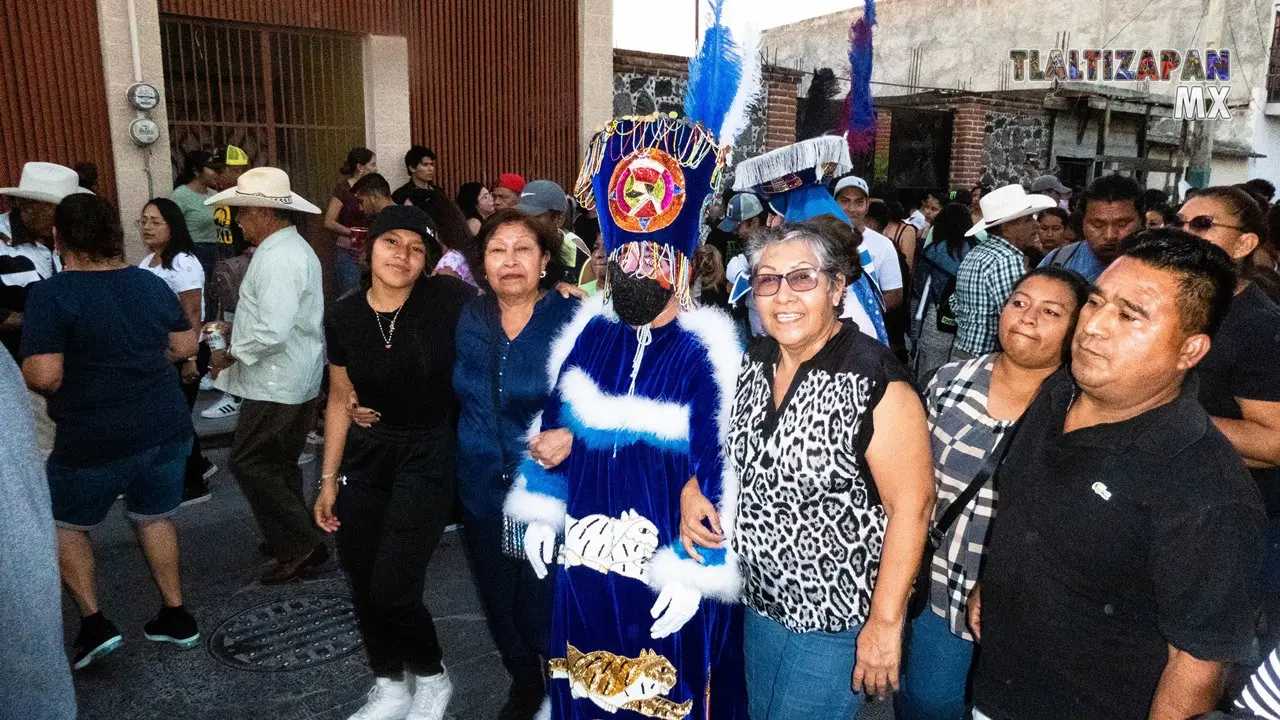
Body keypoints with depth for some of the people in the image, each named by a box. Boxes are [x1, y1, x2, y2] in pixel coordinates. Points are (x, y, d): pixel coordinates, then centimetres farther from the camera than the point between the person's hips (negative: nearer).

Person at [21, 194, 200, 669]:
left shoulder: (51, 294, -15)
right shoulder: (152, 284, 3)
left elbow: (44, 377, -19)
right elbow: (185, 347, 11)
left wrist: (25, 366, 2)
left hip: (95, 439, -5)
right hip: (167, 427, 5)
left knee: (65, 525, 19)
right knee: (155, 517, 20)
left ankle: (94, 622, 15)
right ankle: (176, 617, 26)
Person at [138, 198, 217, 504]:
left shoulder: (182, 263, -19)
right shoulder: (147, 262, 8)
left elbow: (193, 315, -22)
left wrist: (190, 359, -24)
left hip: (182, 352, -8)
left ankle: (193, 484, 14)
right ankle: (197, 465, 34)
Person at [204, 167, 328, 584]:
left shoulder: (279, 259, -21)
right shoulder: (291, 248, 13)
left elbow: (272, 332, -29)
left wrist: (230, 355, -15)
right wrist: (236, 329, 15)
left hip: (278, 385, -10)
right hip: (292, 379, 10)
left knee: (250, 464, -2)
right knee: (279, 464, 19)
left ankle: (299, 547, 3)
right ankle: (294, 539, 29)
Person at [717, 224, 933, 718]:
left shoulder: (873, 378, -23)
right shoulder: (754, 361, -2)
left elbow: (912, 503, -21)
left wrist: (886, 622, -18)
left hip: (837, 621, -6)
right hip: (760, 601, 7)